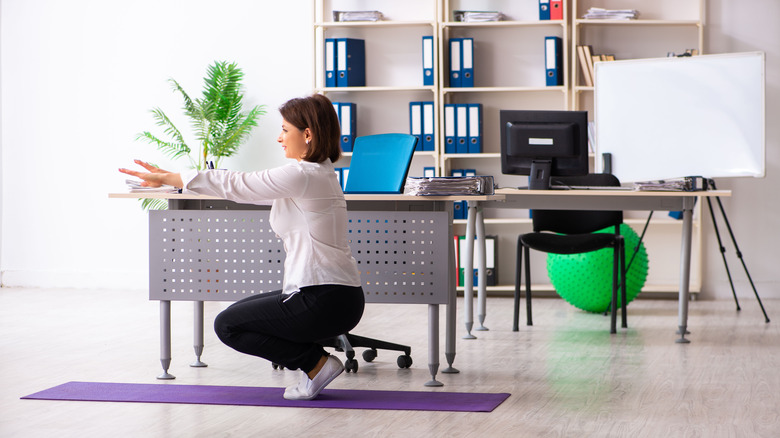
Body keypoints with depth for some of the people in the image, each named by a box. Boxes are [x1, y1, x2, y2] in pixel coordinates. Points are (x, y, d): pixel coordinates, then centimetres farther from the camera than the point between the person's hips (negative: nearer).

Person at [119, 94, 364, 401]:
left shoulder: (302, 176, -17)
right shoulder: (314, 173, 14)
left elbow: (234, 186, -13)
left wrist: (166, 178, -4)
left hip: (324, 301, -10)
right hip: (335, 296, 10)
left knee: (228, 325, 1)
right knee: (241, 312, 22)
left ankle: (317, 363, -1)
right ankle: (315, 360, 12)